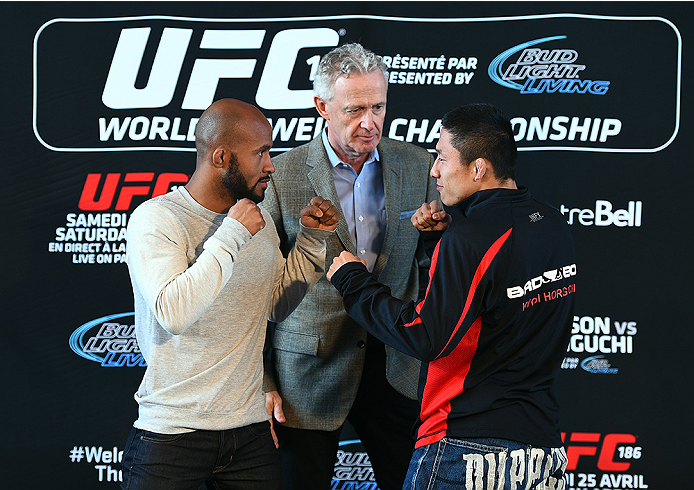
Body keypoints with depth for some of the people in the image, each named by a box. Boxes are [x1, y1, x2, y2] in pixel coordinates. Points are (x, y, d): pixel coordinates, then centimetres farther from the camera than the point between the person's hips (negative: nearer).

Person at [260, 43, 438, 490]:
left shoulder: (418, 166, 3)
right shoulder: (280, 176, -6)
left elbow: (433, 264, 8)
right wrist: (263, 382, -5)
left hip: (397, 365, 2)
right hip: (310, 369, -2)